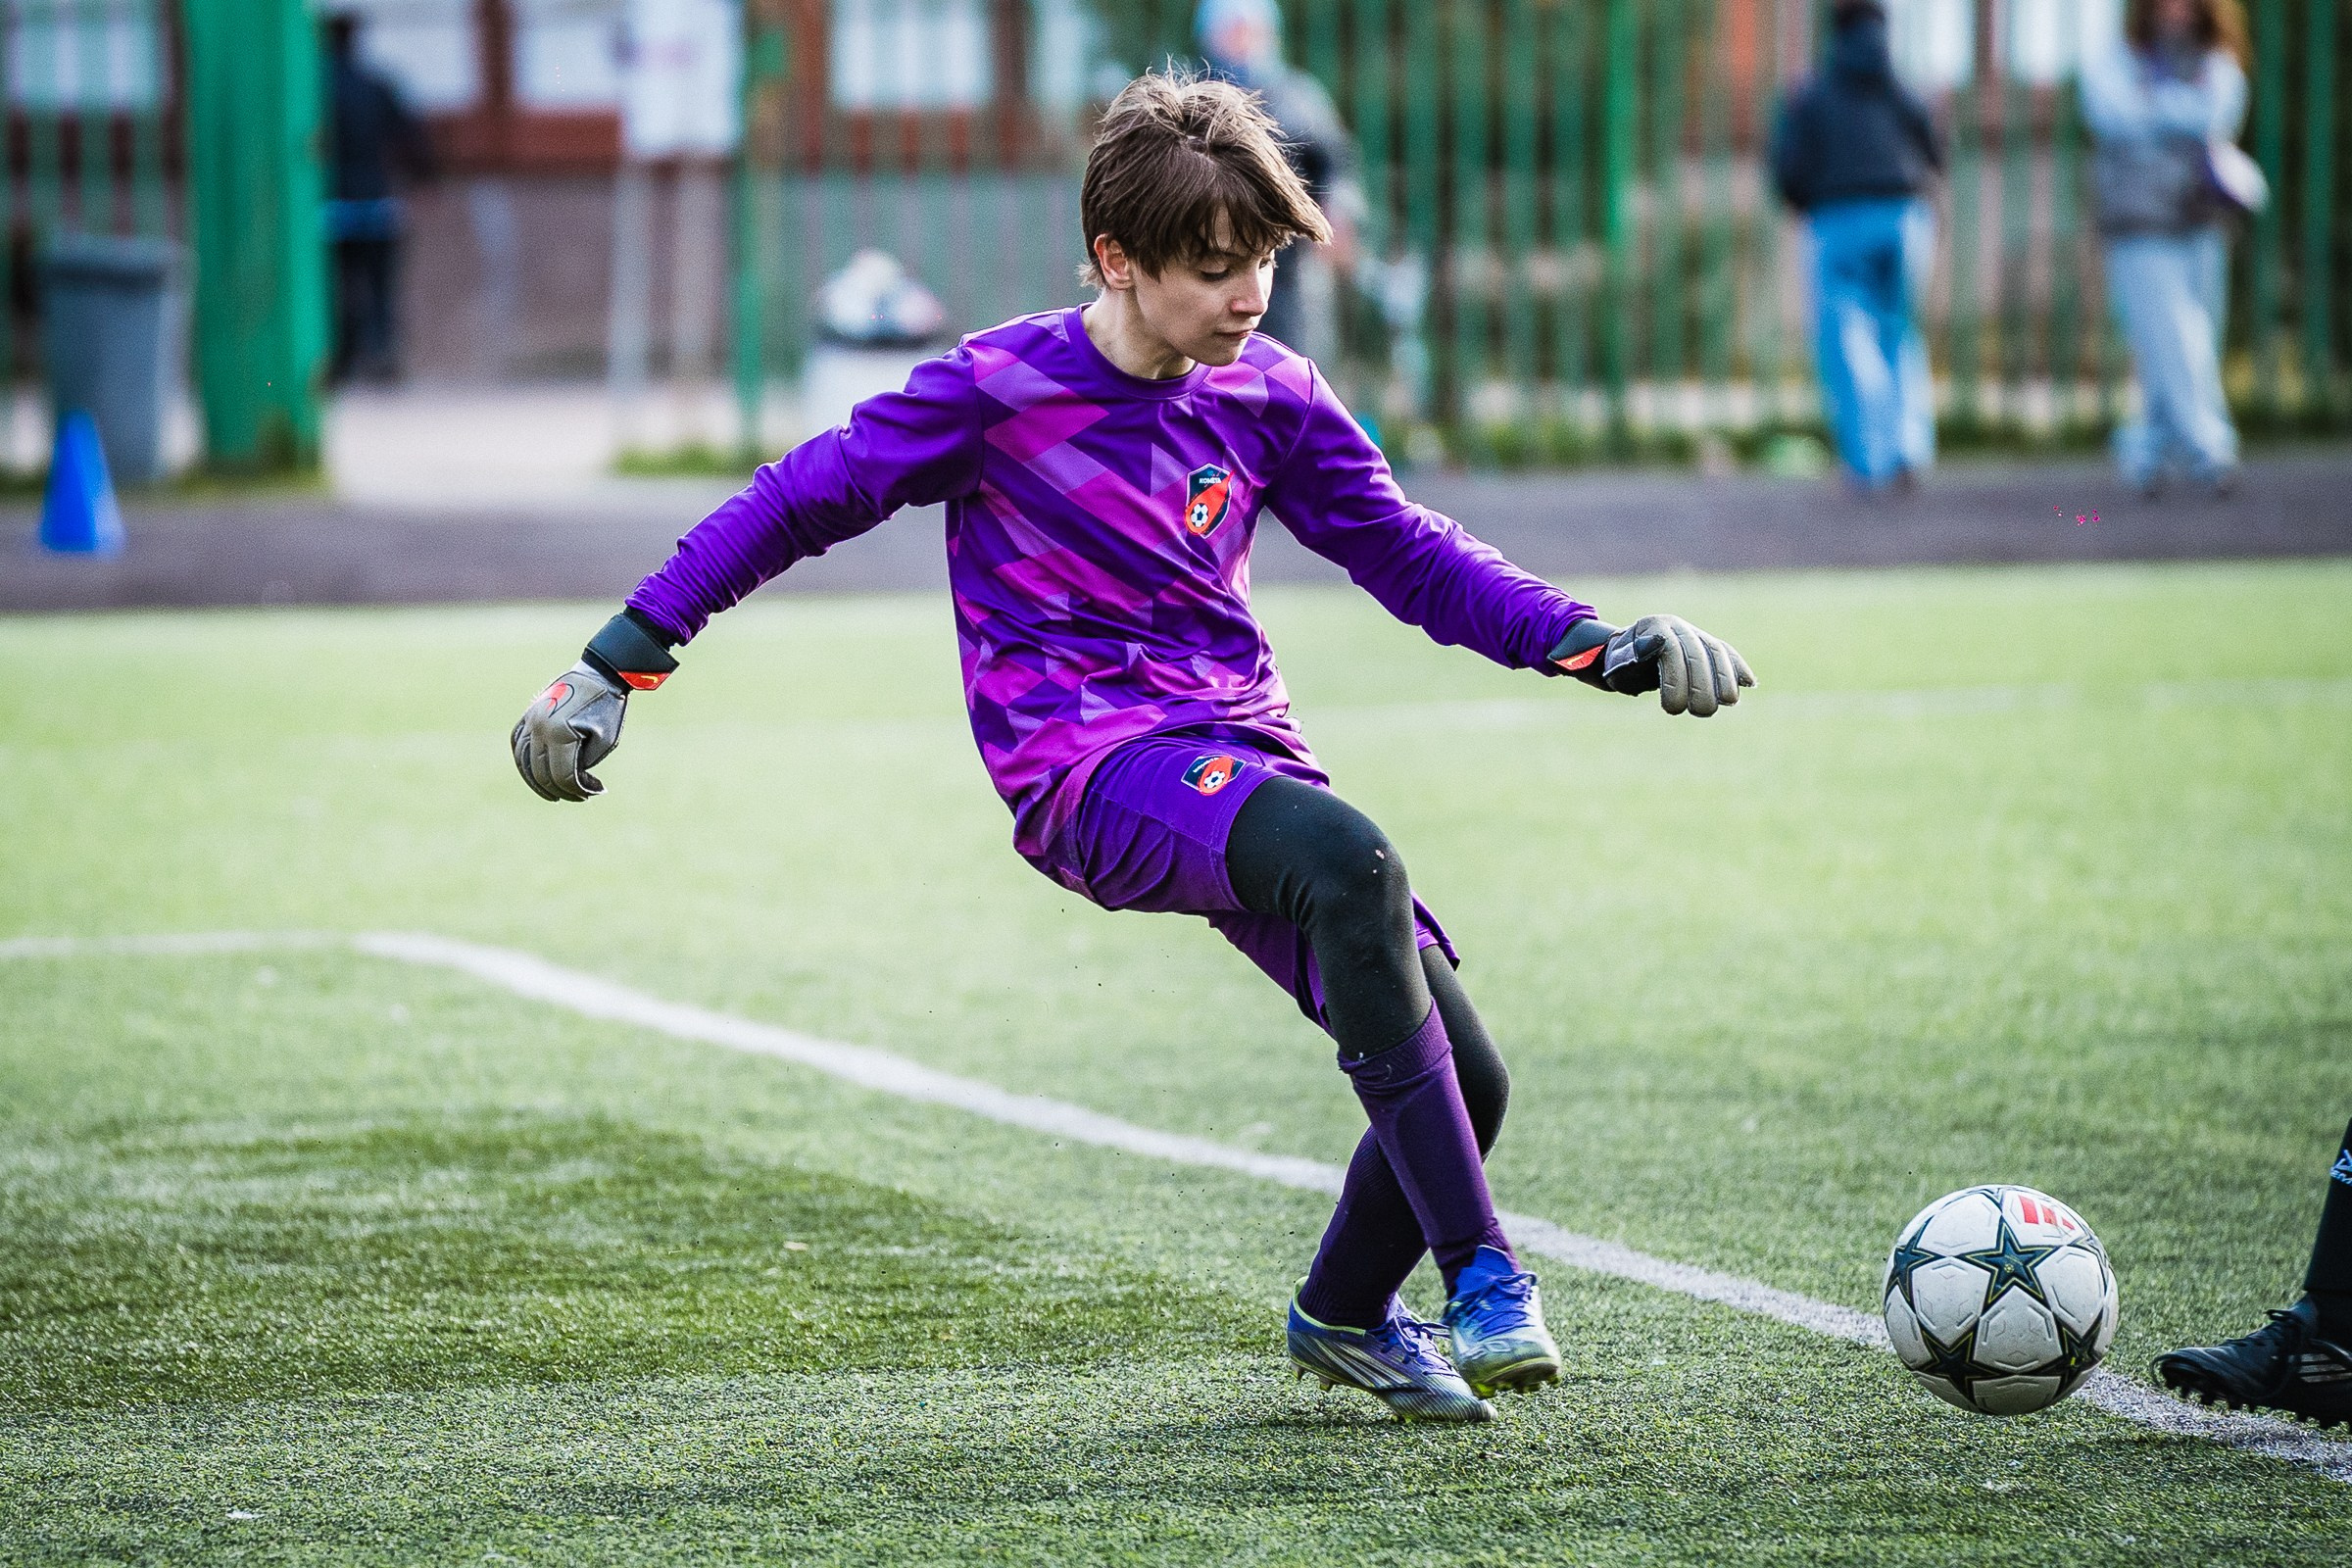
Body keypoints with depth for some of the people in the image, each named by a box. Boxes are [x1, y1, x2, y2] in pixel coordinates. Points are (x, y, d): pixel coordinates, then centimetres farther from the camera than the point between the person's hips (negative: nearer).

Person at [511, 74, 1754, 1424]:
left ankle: (1344, 1314, 29)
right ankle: (1481, 1275, -34)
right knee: (1351, 857, -36)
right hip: (1090, 770, -6)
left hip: (1241, 761, 6)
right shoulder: (1000, 387, -7)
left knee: (1466, 1074, -5)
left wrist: (1601, 646, -3)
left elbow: (1415, 558, 10)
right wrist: (618, 662, -2)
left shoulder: (1270, 397, 5)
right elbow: (801, 503, 0)